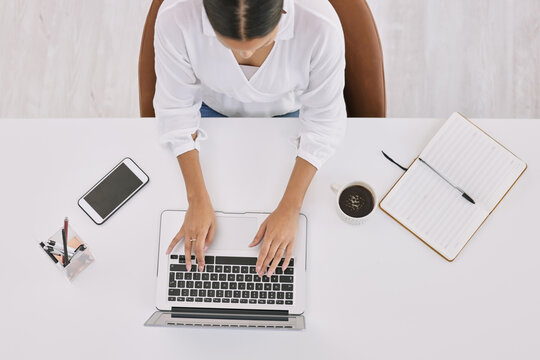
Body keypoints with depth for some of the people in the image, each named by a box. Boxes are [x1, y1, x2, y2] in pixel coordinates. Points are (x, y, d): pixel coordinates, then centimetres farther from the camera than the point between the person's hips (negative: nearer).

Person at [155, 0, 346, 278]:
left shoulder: (320, 26, -39)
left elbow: (324, 120, -24)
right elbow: (176, 107, -21)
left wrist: (289, 209, -27)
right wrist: (198, 200, -25)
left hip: (288, 112, 0)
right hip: (214, 109, 1)